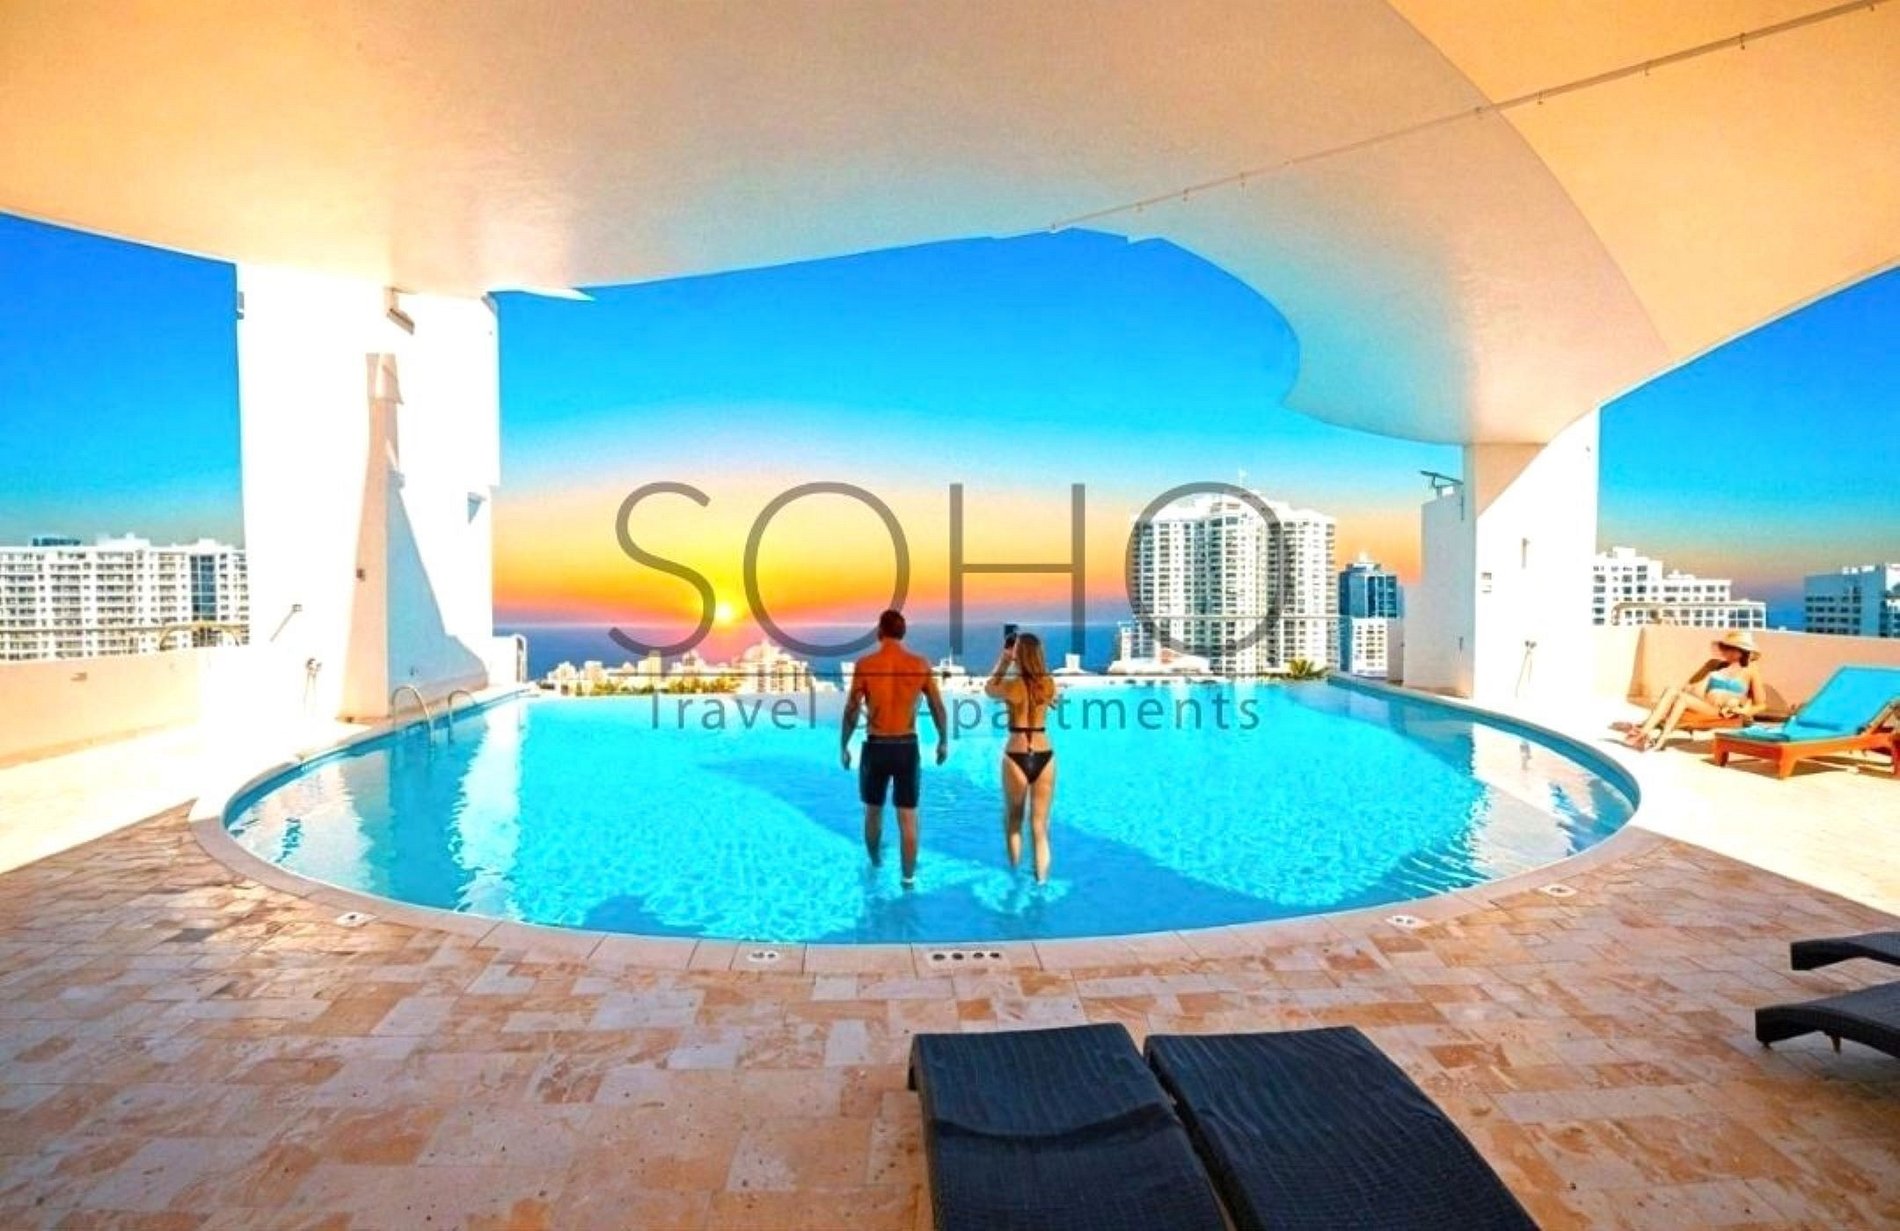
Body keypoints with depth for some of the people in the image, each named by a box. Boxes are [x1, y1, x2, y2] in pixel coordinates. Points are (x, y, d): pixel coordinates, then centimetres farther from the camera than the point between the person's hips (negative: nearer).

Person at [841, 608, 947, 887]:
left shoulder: (865, 665, -9)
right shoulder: (920, 664, -5)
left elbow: (851, 712, -8)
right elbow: (938, 708, 1)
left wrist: (843, 746, 5)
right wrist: (943, 741, 15)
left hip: (876, 747, 0)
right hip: (907, 747, 1)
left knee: (873, 812, 20)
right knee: (908, 817, 8)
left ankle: (875, 862, 39)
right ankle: (909, 876, 14)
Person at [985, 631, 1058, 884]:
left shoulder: (1013, 686, -12)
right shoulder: (1049, 684, -3)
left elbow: (989, 688, 10)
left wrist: (1002, 661, 14)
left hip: (1016, 757, -2)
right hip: (1044, 757, 2)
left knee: (1013, 820, 20)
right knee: (1040, 826, 8)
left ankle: (1015, 871, 31)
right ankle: (1041, 879, 9)